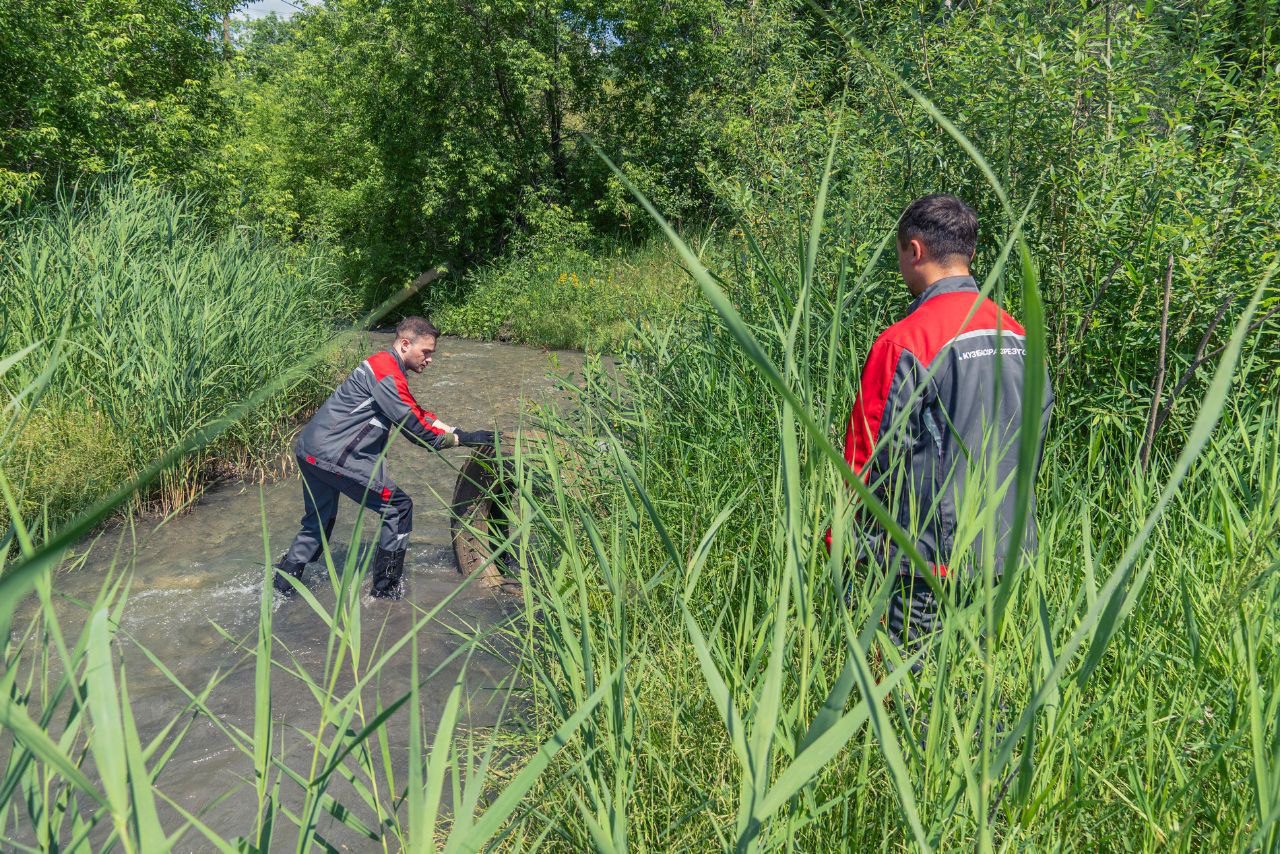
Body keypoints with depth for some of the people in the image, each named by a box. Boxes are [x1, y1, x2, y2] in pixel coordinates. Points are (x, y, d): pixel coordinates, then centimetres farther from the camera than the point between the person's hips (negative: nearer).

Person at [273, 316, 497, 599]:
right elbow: (413, 428, -18)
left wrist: (460, 433, 10)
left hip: (310, 451, 10)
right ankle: (385, 589, 7)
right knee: (398, 508, -2)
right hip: (334, 456, -10)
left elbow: (417, 413, 18)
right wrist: (463, 439, -11)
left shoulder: (383, 365, 17)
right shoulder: (385, 372, -16)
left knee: (318, 521, 25)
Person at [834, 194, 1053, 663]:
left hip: (929, 554, -7)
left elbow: (868, 454, -15)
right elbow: (1036, 427, 13)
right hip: (1003, 547, 7)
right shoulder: (1015, 333, 5)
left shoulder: (906, 341, -17)